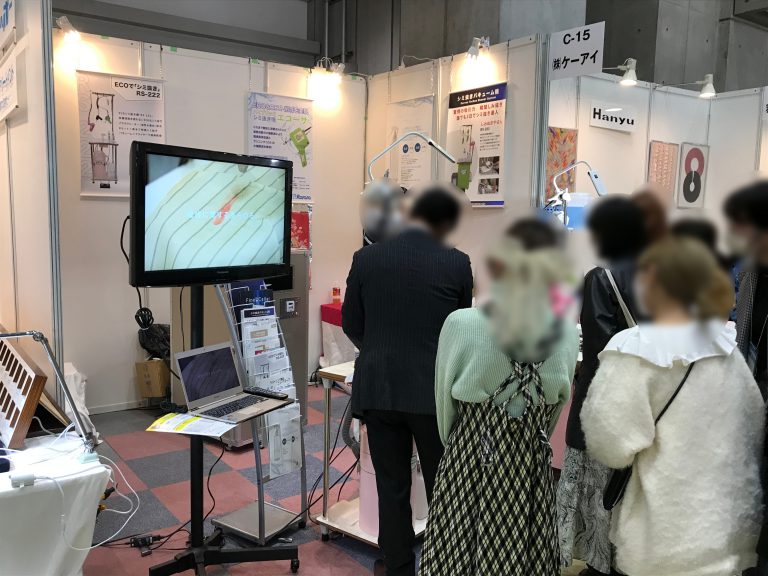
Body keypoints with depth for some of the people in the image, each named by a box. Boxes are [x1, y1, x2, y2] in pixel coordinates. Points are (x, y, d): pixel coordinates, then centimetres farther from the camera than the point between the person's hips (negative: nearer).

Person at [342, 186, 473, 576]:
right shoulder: (457, 263, -5)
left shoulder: (367, 258, -1)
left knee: (391, 488, 13)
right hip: (434, 391, -1)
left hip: (378, 389, 2)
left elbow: (351, 324, 7)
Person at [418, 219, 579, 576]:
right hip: (533, 468, 2)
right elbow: (558, 407, 4)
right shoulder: (569, 335, -10)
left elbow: (444, 403, -3)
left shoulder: (460, 325, -18)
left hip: (468, 466, -2)